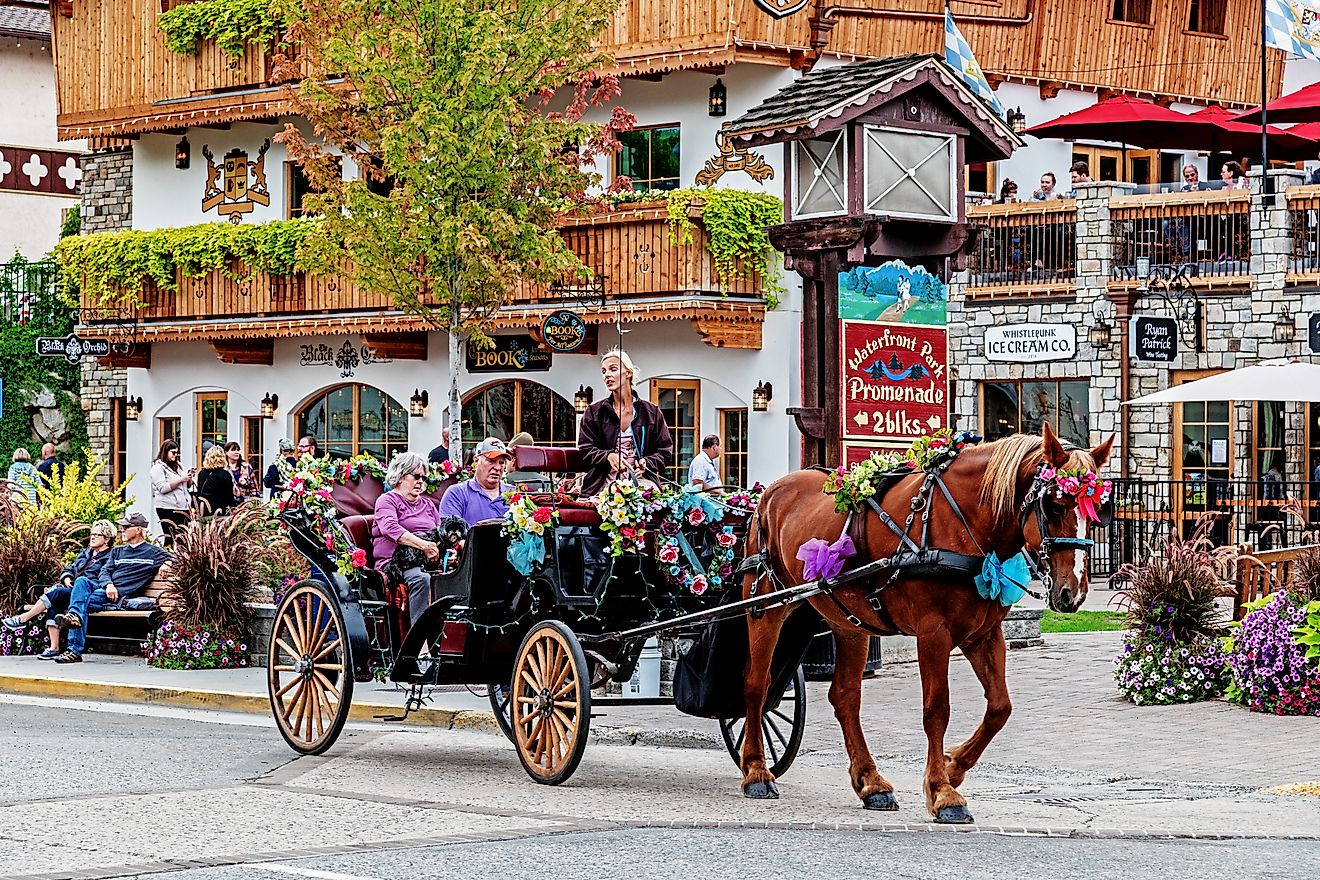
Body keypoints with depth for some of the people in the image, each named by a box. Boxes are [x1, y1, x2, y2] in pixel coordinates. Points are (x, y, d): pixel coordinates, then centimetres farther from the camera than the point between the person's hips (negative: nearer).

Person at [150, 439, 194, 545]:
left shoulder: (178, 466, 18)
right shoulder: (158, 467, -3)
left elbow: (187, 485, 26)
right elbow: (162, 488, -15)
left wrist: (190, 476, 5)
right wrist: (181, 479, -16)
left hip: (183, 507, 6)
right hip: (168, 508, -6)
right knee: (172, 538, -11)